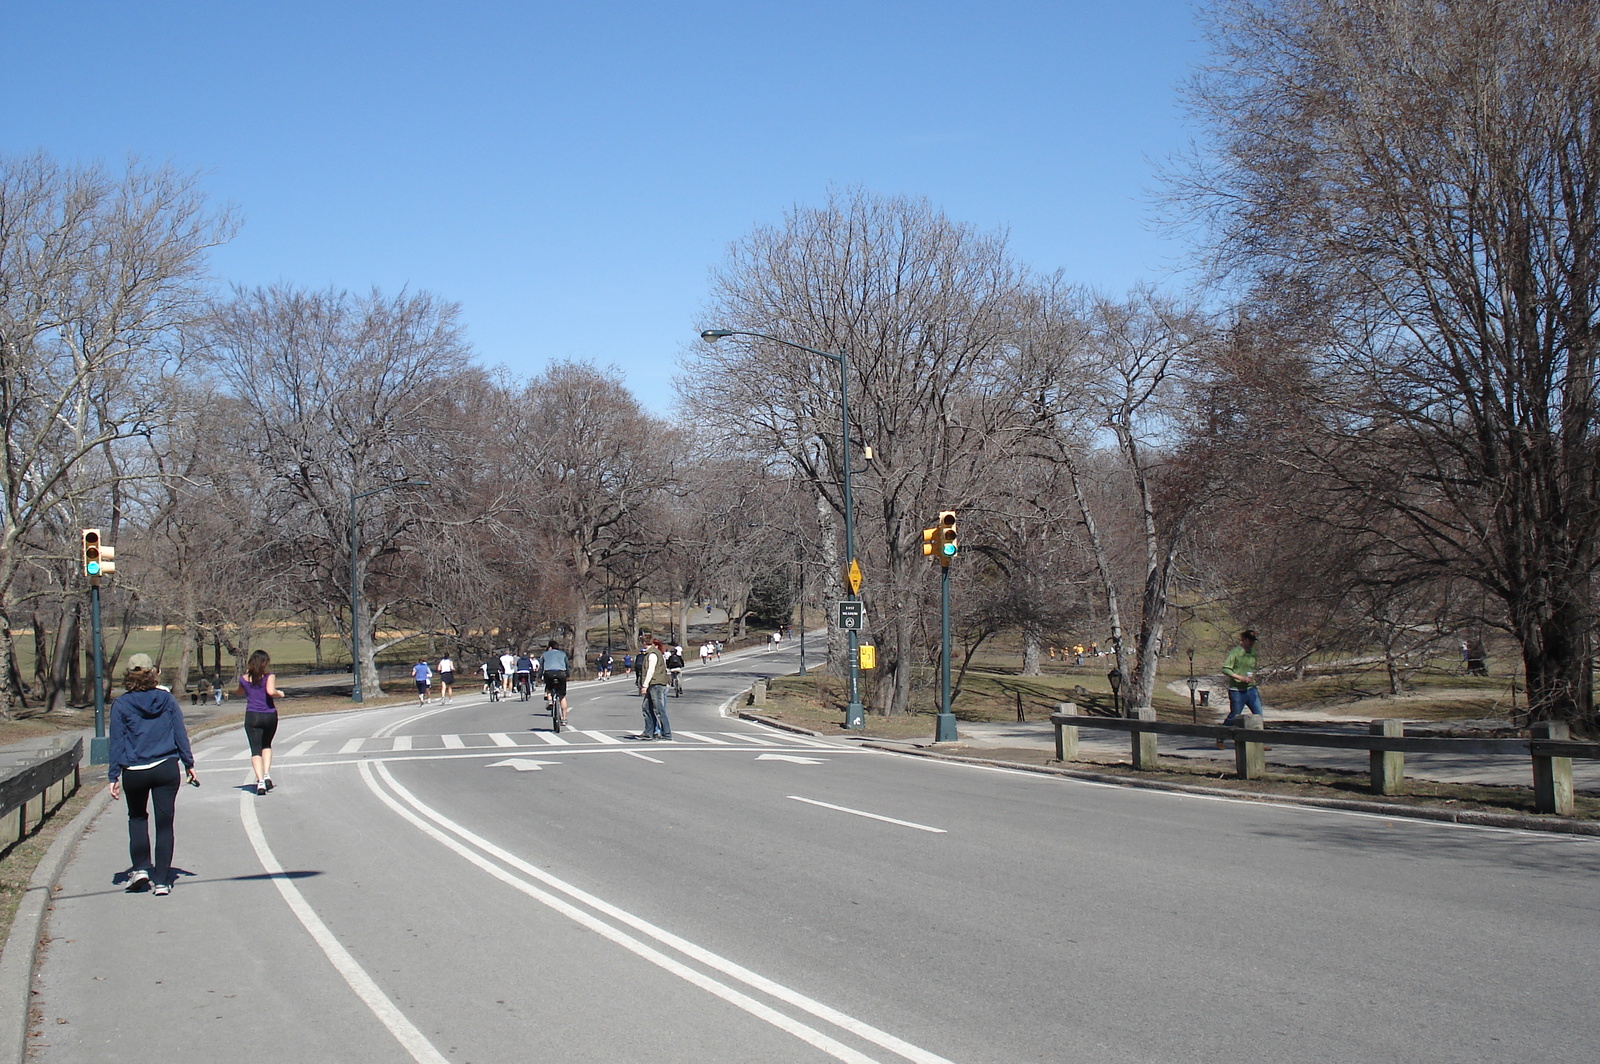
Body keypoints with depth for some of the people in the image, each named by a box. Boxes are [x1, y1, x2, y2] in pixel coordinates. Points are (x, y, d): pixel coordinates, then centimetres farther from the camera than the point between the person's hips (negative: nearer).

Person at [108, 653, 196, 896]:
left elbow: (117, 742, -2)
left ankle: (140, 868, 11)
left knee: (137, 817, 23)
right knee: (164, 824, 5)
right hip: (167, 769, 0)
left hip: (134, 773, 0)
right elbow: (180, 734, 4)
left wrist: (114, 776, 1)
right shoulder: (167, 699, 2)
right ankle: (162, 880, 4)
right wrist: (189, 764, 12)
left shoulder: (121, 705, -3)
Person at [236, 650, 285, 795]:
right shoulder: (269, 677, -5)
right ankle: (266, 774, 5)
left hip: (252, 716, 0)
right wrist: (280, 694, -2)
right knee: (267, 745, 22)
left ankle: (260, 780, -16)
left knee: (256, 750, -1)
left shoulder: (244, 679, 4)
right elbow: (271, 691, -23)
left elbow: (240, 692, 25)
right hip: (270, 716, 0)